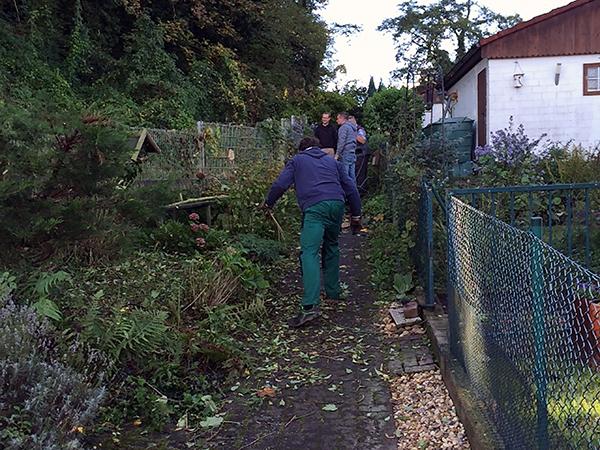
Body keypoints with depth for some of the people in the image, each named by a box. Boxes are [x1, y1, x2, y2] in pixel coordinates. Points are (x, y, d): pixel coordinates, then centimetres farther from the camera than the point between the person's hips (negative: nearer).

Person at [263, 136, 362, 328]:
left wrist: (268, 203, 26)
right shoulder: (332, 162, 30)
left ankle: (310, 305, -28)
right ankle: (333, 291, 32)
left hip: (314, 207, -5)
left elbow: (280, 184, 10)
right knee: (331, 247, 26)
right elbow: (351, 188, 24)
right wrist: (356, 215, 29)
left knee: (309, 253, -14)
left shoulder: (297, 161, 22)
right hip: (337, 204, 5)